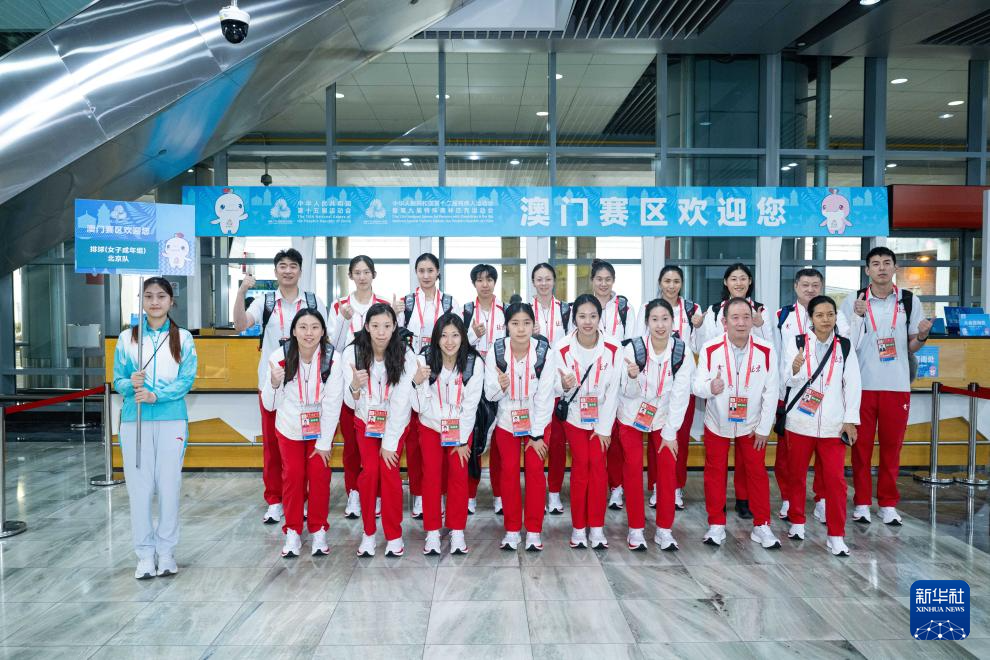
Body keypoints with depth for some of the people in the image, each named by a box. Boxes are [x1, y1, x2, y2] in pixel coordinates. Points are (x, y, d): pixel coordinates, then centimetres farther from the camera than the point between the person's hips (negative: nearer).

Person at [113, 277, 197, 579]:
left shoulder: (182, 338, 5)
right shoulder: (126, 338, 7)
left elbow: (187, 380, -2)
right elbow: (118, 380, 6)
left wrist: (156, 395, -16)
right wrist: (131, 384, -16)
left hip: (172, 420, -1)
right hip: (134, 421, 1)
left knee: (169, 486, 1)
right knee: (139, 487, 2)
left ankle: (166, 551, 14)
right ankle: (145, 554, 13)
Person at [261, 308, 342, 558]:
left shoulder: (332, 359, -22)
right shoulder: (279, 357, -19)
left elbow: (332, 404, -17)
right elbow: (270, 405, -13)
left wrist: (324, 442, -14)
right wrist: (274, 383, -34)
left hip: (321, 427, -1)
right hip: (289, 428, 1)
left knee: (319, 476, -4)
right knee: (293, 476, 1)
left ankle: (318, 530, 14)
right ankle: (292, 532, 18)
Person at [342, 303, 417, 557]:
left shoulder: (405, 356, -20)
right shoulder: (352, 353, -16)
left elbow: (401, 402, -19)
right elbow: (352, 403, -13)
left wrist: (389, 443, -17)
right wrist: (354, 386, -36)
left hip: (396, 422, -1)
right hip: (366, 421, 1)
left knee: (389, 470, -12)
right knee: (370, 471, -12)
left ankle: (394, 535, 5)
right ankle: (368, 533, 7)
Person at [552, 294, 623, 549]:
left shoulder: (613, 348, -17)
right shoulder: (562, 348, -17)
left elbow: (613, 390, -11)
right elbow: (558, 388, -10)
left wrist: (605, 428, -9)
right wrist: (564, 386, -35)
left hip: (603, 415, 0)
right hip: (574, 415, 0)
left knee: (598, 465, -2)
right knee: (580, 465, -2)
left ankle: (597, 528, 10)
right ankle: (578, 527, 11)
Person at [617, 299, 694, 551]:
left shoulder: (682, 351, -17)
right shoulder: (633, 348, -19)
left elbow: (680, 395, -14)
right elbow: (629, 393, -13)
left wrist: (670, 433, -13)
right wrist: (633, 377, -36)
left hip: (663, 418, 1)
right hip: (632, 417, -1)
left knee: (668, 469, -1)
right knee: (634, 469, -1)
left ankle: (664, 529, 14)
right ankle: (636, 528, 14)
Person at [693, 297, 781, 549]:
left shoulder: (766, 351, -15)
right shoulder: (710, 349, -16)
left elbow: (771, 392, -8)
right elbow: (697, 385, -12)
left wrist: (763, 428, -6)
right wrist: (709, 387, -37)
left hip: (751, 425, 0)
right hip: (717, 424, 0)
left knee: (757, 473, 7)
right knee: (715, 473, 8)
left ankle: (762, 526, 23)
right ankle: (716, 525, 23)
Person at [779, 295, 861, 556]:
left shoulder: (845, 346, 4)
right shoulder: (796, 343, -1)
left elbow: (852, 385, 4)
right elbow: (786, 380, -3)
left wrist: (850, 420, -1)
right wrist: (794, 369, -26)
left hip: (833, 424, 0)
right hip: (800, 421, 0)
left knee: (836, 479, -3)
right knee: (797, 474, 12)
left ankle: (836, 536, 8)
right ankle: (797, 522, 29)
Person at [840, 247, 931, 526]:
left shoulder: (910, 301, 6)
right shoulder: (853, 302, 2)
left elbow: (911, 347, 10)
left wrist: (922, 336, -12)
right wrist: (858, 316, -13)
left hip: (897, 385, 1)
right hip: (863, 384, -1)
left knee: (892, 446, 7)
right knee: (861, 446, 5)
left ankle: (888, 504, 18)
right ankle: (862, 503, 15)